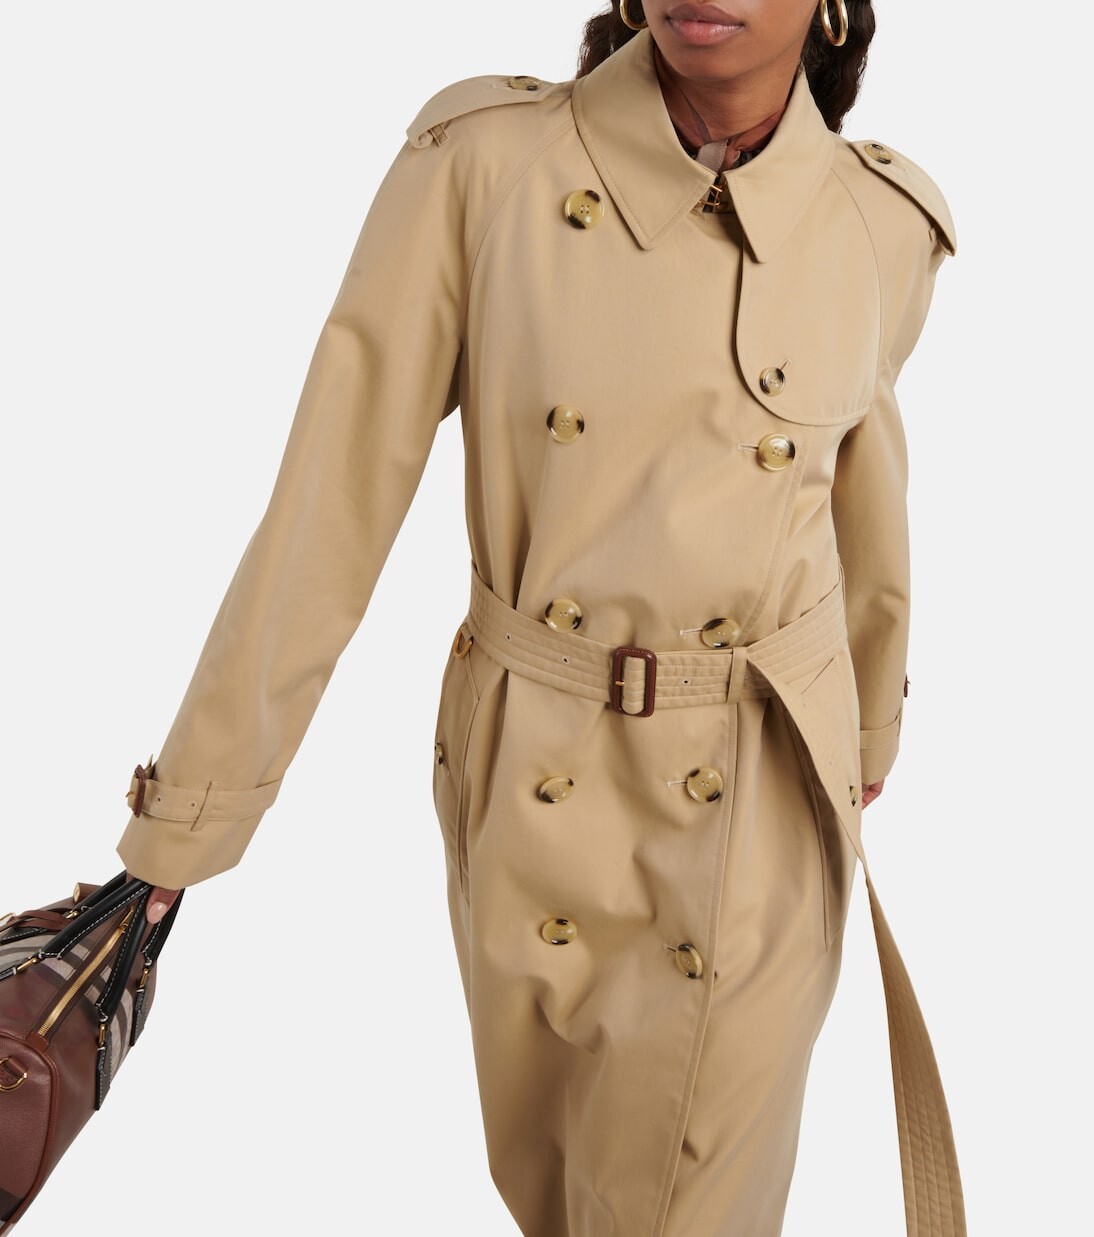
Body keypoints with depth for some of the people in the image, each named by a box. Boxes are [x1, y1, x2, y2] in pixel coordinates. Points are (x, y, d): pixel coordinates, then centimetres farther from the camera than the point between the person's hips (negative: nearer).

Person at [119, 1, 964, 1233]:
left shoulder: (883, 226, -6)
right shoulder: (478, 161, -14)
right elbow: (332, 498, -13)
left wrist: (868, 733, 23)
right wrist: (187, 813, -11)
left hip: (763, 801, 0)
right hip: (530, 789, 0)